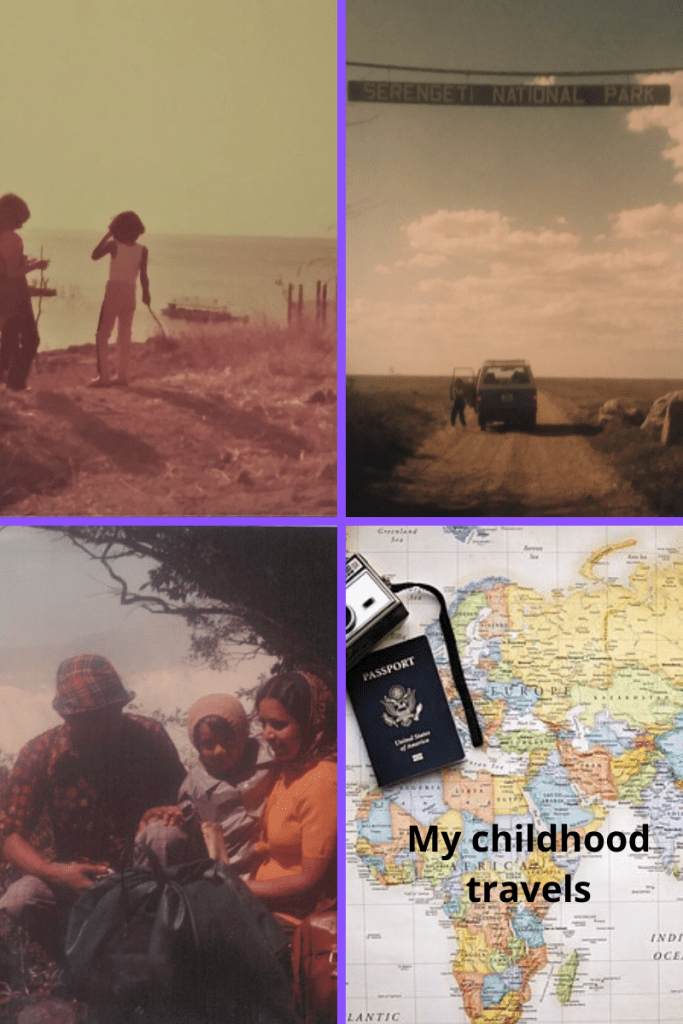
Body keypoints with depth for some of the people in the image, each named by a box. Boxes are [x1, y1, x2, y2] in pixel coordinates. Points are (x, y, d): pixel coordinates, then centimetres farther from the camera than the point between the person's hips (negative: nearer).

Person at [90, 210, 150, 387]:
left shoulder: (113, 245, -9)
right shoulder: (142, 250, -2)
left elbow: (95, 255, 3)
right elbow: (143, 276, -4)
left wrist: (107, 235, 5)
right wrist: (146, 293, 10)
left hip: (113, 292, -4)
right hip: (130, 295, 4)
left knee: (103, 335, 2)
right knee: (124, 336, 14)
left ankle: (104, 376, -5)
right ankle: (123, 375, 16)